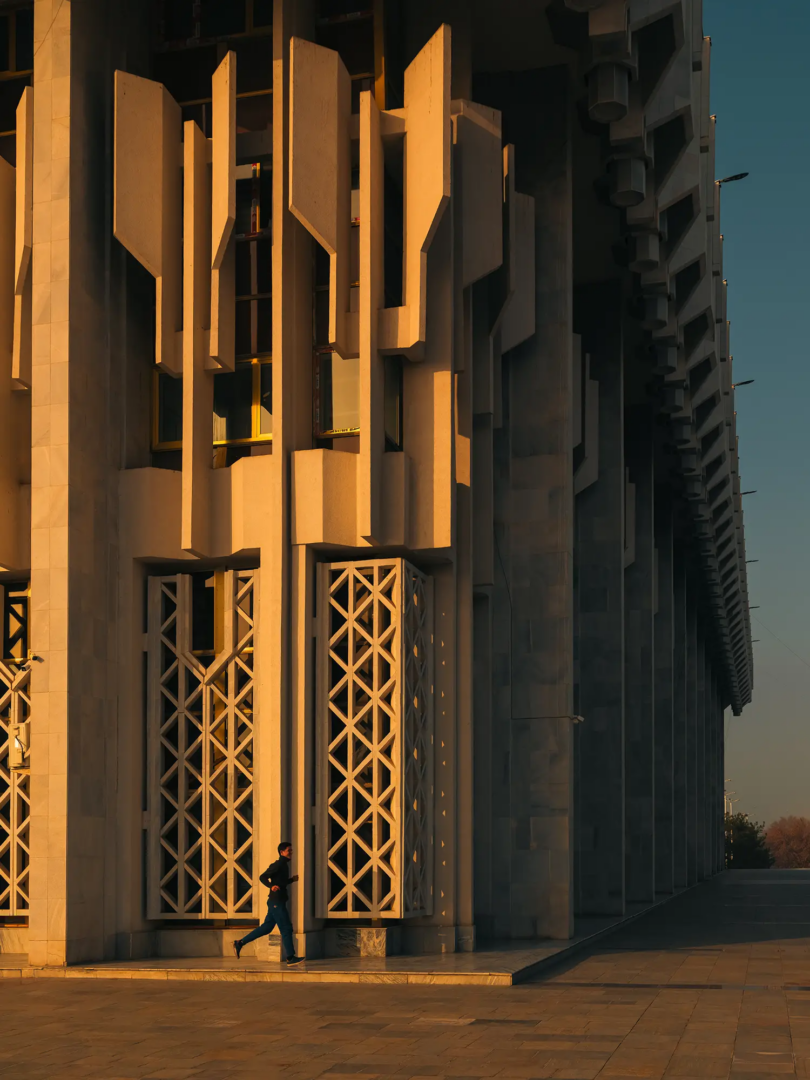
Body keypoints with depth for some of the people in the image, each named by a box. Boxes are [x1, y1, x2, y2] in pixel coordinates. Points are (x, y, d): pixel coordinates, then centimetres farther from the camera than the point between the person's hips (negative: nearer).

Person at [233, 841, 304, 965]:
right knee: (286, 928, -6)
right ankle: (290, 958, -2)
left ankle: (240, 943, 16)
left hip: (277, 902, 10)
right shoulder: (277, 865, -12)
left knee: (266, 928, 12)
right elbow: (262, 877, -20)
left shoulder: (284, 865, 17)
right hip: (276, 902, -10)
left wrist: (292, 879, 21)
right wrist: (271, 886, -34)